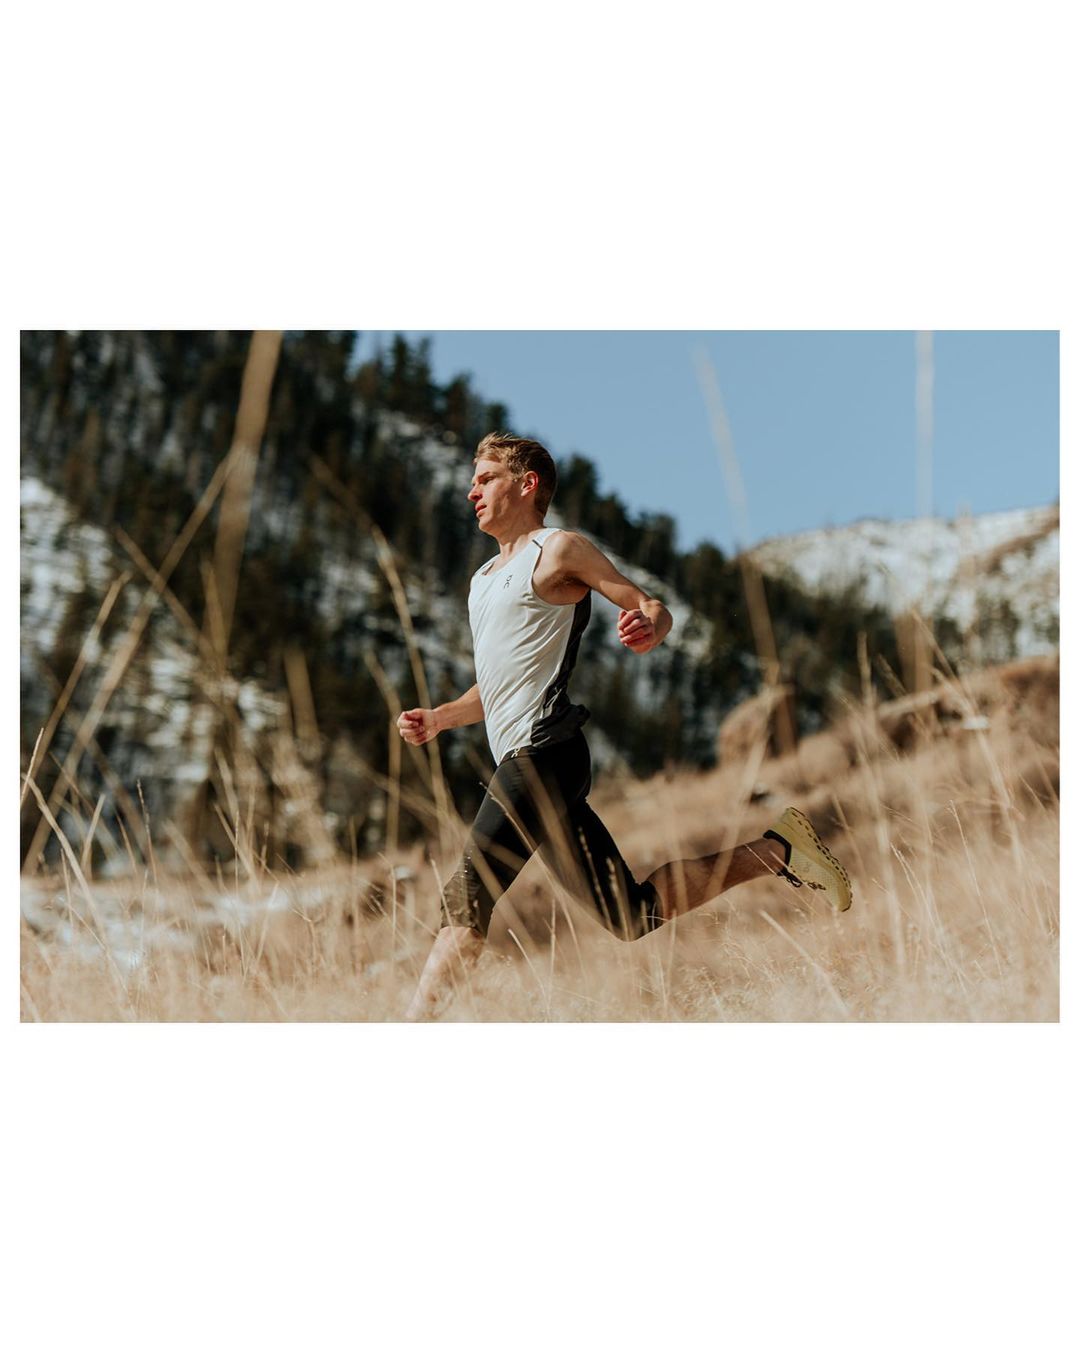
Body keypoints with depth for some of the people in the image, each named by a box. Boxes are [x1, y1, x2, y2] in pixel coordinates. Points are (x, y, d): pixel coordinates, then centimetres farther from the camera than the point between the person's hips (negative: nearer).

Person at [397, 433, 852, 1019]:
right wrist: (438, 718, 14)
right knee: (635, 916, 7)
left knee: (467, 898, -14)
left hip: (541, 752, -9)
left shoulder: (558, 549, 1)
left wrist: (647, 630, -27)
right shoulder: (486, 578, 26)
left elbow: (651, 607, -3)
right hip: (526, 764, 9)